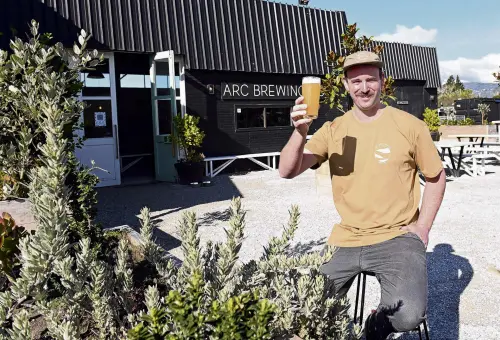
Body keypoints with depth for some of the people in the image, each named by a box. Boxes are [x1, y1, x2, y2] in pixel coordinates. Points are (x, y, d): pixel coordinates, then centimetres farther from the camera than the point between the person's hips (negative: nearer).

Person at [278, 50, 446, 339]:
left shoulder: (410, 125, -2)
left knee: (408, 315, -25)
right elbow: (287, 171, -7)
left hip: (397, 237, -2)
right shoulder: (333, 130, 2)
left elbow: (436, 177, 9)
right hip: (347, 240, 2)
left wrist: (421, 229, 0)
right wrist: (301, 132, -25)